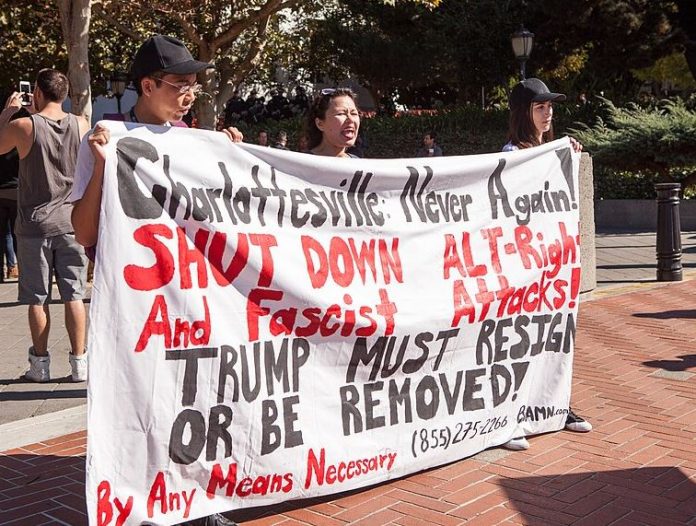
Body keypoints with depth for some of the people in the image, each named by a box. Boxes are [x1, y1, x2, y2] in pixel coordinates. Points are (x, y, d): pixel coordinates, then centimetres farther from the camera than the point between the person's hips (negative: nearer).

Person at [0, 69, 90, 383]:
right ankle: (79, 362, 9)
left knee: (37, 299, 7)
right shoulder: (81, 125, -2)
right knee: (74, 296, 6)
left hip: (34, 225, -2)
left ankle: (40, 364, 14)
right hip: (71, 222, 2)